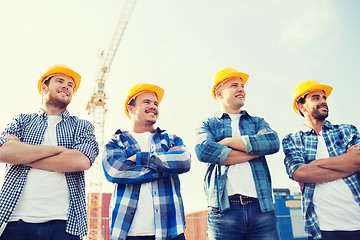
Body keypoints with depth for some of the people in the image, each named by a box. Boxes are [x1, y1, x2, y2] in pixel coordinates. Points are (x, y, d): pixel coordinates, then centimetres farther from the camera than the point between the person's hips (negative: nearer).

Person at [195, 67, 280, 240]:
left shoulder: (257, 122, 20)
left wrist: (229, 141, -5)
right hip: (223, 210, -2)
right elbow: (203, 151, -11)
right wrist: (255, 149, -6)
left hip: (262, 208, 3)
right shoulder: (208, 125, 12)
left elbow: (273, 142, -2)